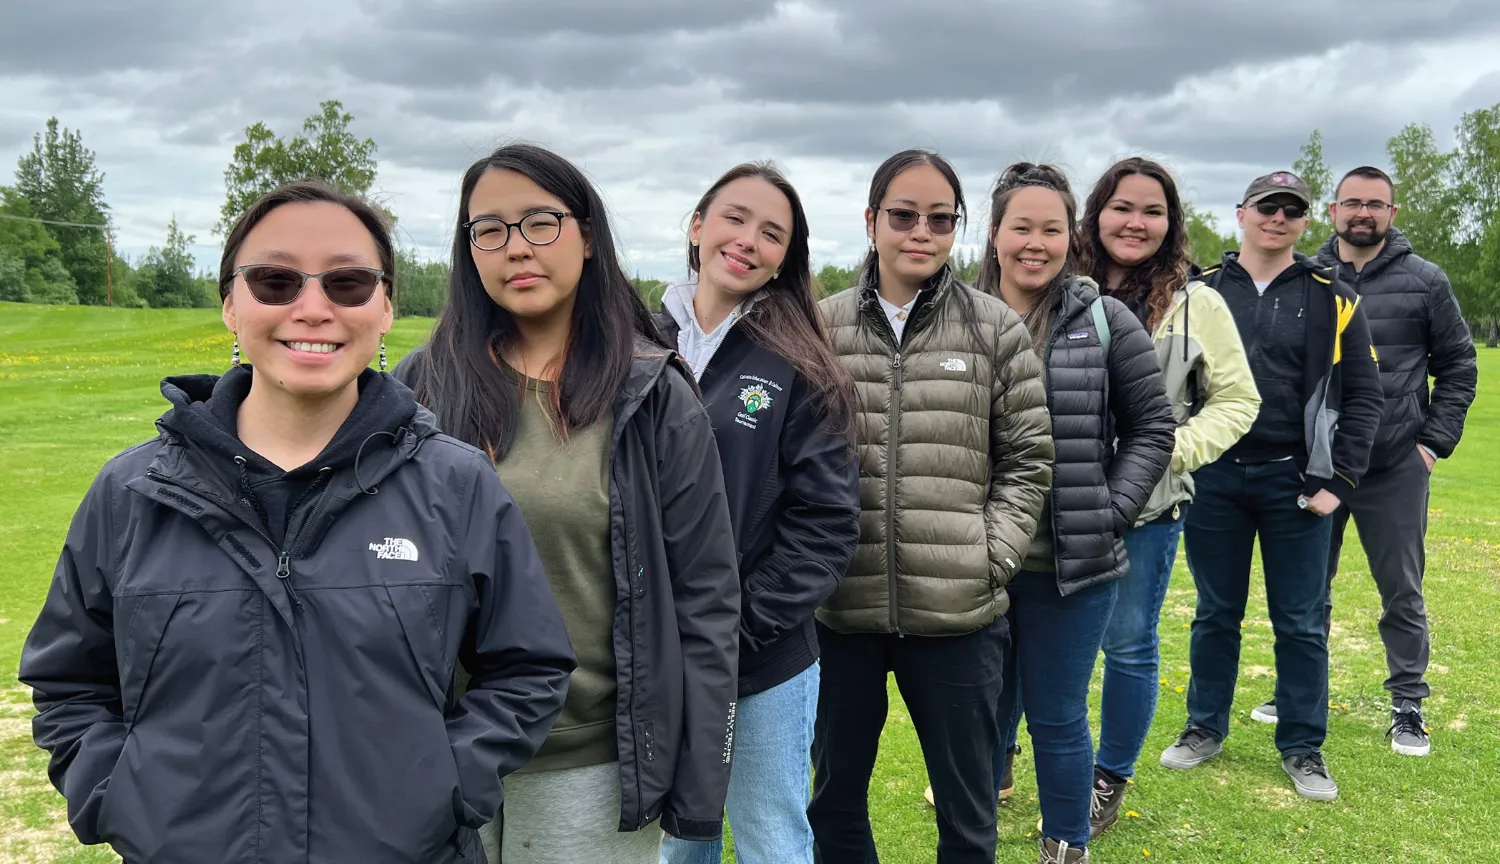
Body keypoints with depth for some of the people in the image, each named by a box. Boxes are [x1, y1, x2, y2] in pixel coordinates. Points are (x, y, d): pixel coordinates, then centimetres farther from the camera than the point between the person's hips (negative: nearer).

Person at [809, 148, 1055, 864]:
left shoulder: (994, 328, 1)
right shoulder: (823, 327, 2)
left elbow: (1028, 459, 4)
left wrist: (990, 557, -5)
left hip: (959, 613, -1)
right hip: (841, 609, 1)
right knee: (833, 803, 17)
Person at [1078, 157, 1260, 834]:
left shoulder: (1197, 304, -4)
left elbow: (1237, 400, 1)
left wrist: (1171, 450, -13)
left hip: (1146, 509, -2)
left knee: (1129, 645, 10)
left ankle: (1111, 779, 30)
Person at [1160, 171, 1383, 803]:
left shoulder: (1331, 299, 2)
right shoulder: (1199, 293, 4)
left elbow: (1362, 395, 1)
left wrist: (1339, 481, -6)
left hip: (1295, 482, -1)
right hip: (1212, 479, 1)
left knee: (1301, 623, 6)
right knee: (1216, 614, 13)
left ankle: (1302, 746, 21)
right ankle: (1205, 728, 28)